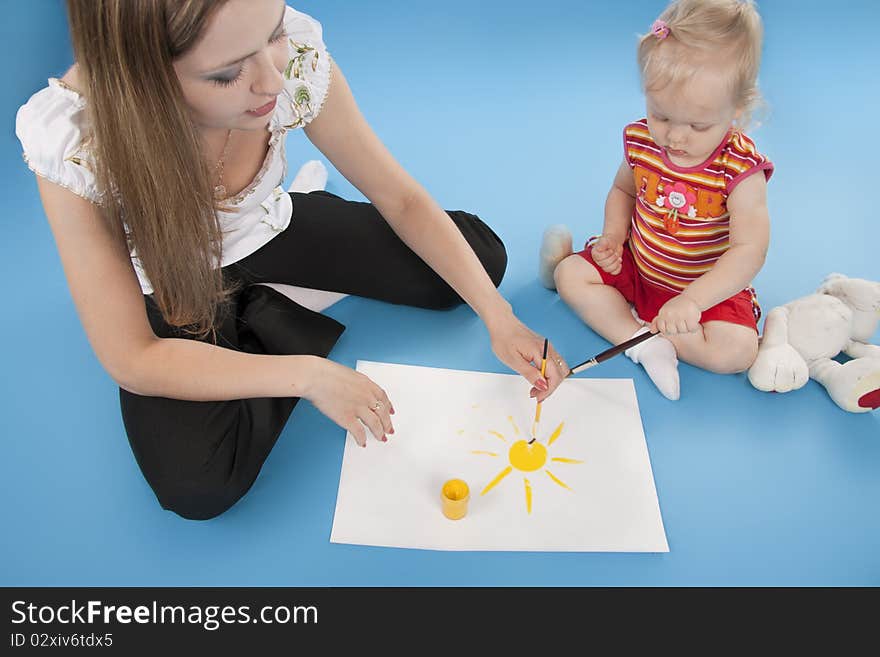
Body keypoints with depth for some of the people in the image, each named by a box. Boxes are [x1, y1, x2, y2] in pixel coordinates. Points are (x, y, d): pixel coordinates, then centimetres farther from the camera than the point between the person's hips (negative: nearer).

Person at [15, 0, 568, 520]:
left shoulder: (294, 56, -27)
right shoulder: (70, 137, -33)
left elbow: (402, 200, -16)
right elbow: (130, 360, -28)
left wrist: (497, 317, -23)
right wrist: (307, 374, -33)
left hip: (270, 231, 3)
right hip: (175, 292, -2)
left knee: (481, 256, -3)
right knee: (198, 485, -28)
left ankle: (263, 310, 9)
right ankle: (274, 321, 0)